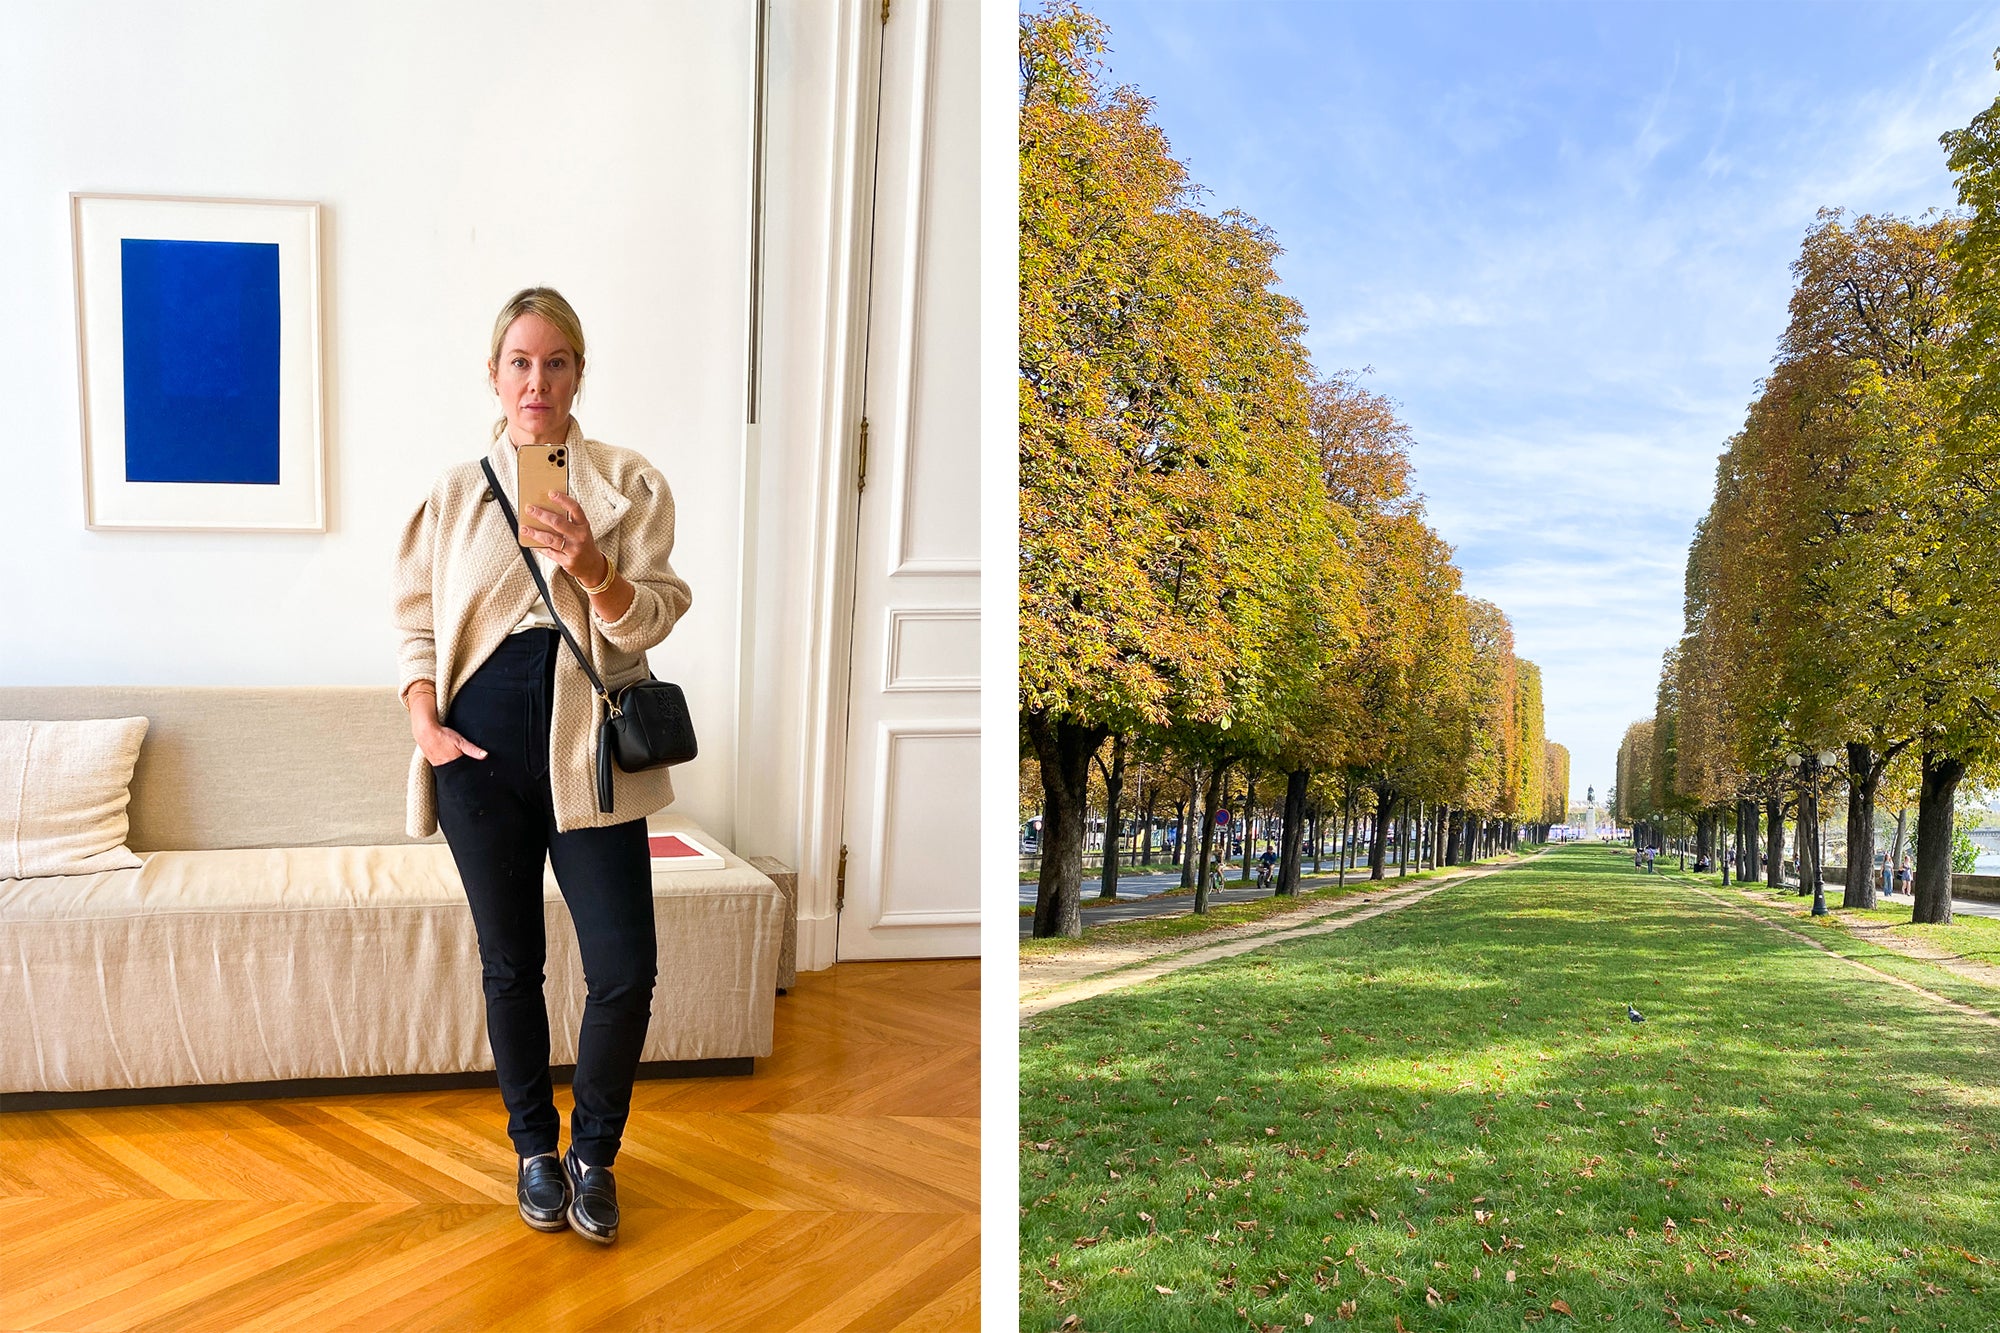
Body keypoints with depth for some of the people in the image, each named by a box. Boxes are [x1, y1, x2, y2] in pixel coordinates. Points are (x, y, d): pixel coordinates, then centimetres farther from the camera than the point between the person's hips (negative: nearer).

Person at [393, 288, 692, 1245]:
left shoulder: (630, 483, 3)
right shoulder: (453, 491, 9)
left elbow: (650, 620, -3)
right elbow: (416, 621, 12)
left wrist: (591, 567, -23)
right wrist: (424, 718, -4)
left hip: (586, 749, -1)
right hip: (480, 748, 2)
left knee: (624, 971, -4)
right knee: (509, 964, 12)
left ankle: (593, 1155, 21)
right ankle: (534, 1147, 32)